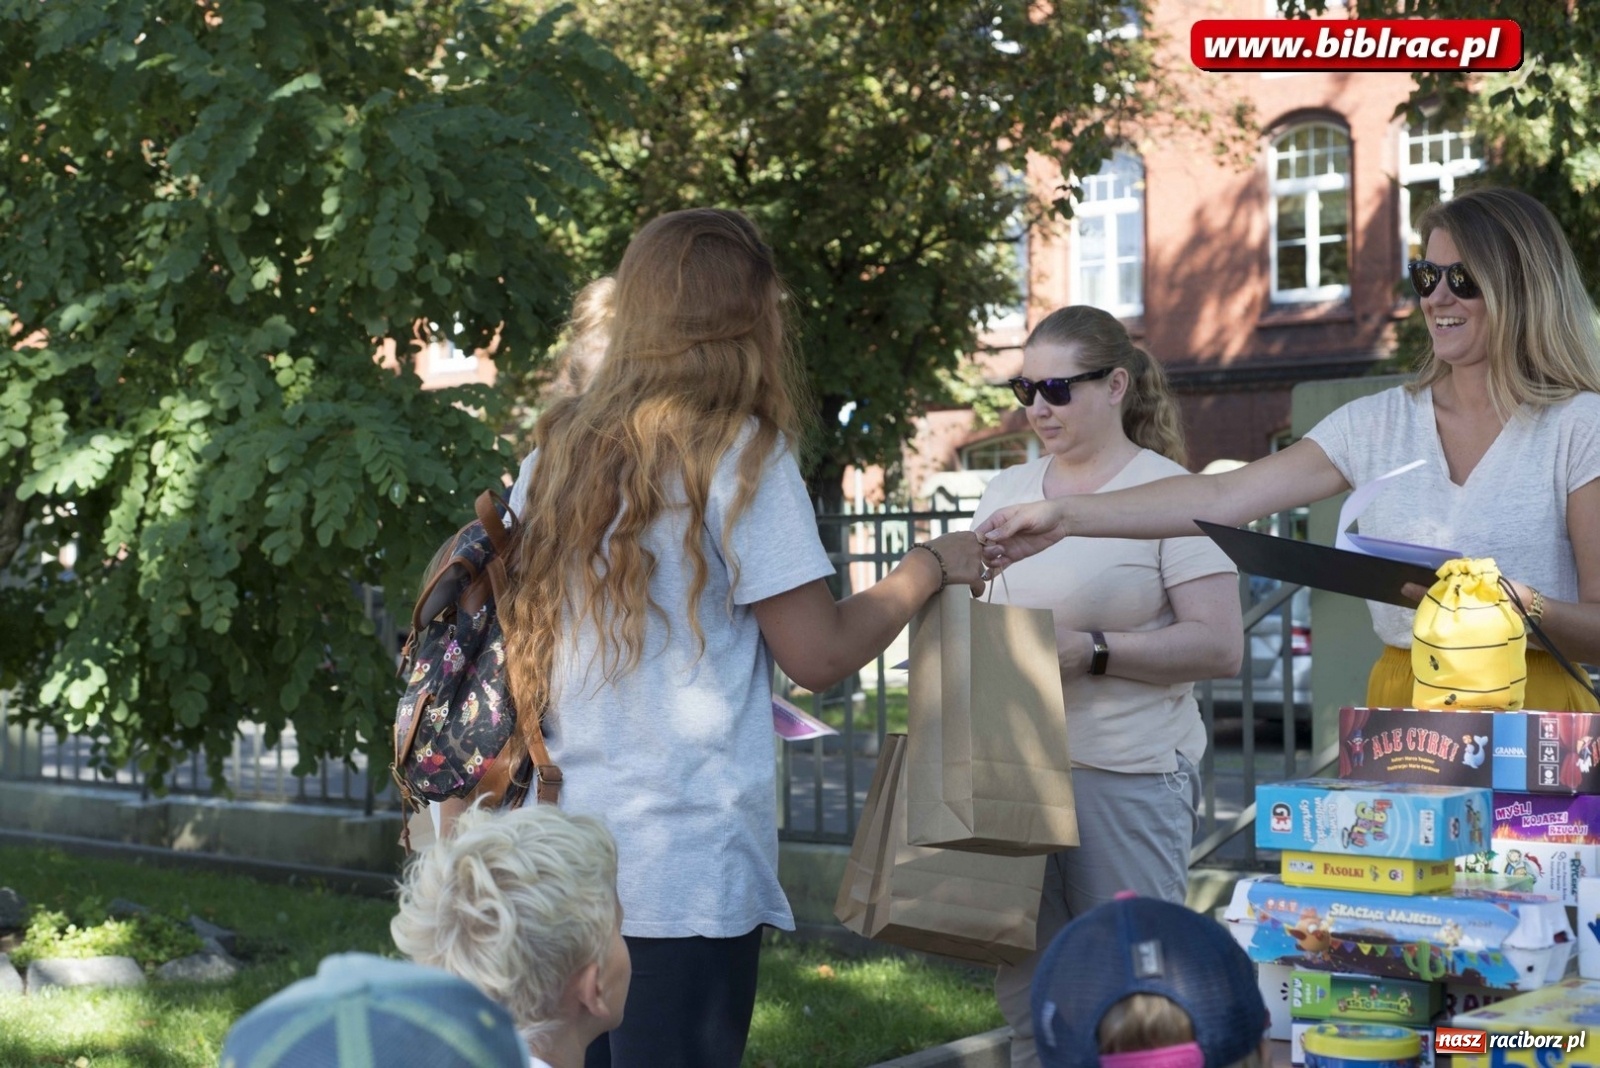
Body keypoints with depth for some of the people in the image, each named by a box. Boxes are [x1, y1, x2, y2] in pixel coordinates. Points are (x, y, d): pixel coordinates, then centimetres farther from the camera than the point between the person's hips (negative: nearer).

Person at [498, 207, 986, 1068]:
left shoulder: (557, 451, 10)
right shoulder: (738, 455, -8)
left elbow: (511, 632, 14)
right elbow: (818, 654, -8)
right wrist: (928, 569, 5)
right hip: (686, 869, -6)